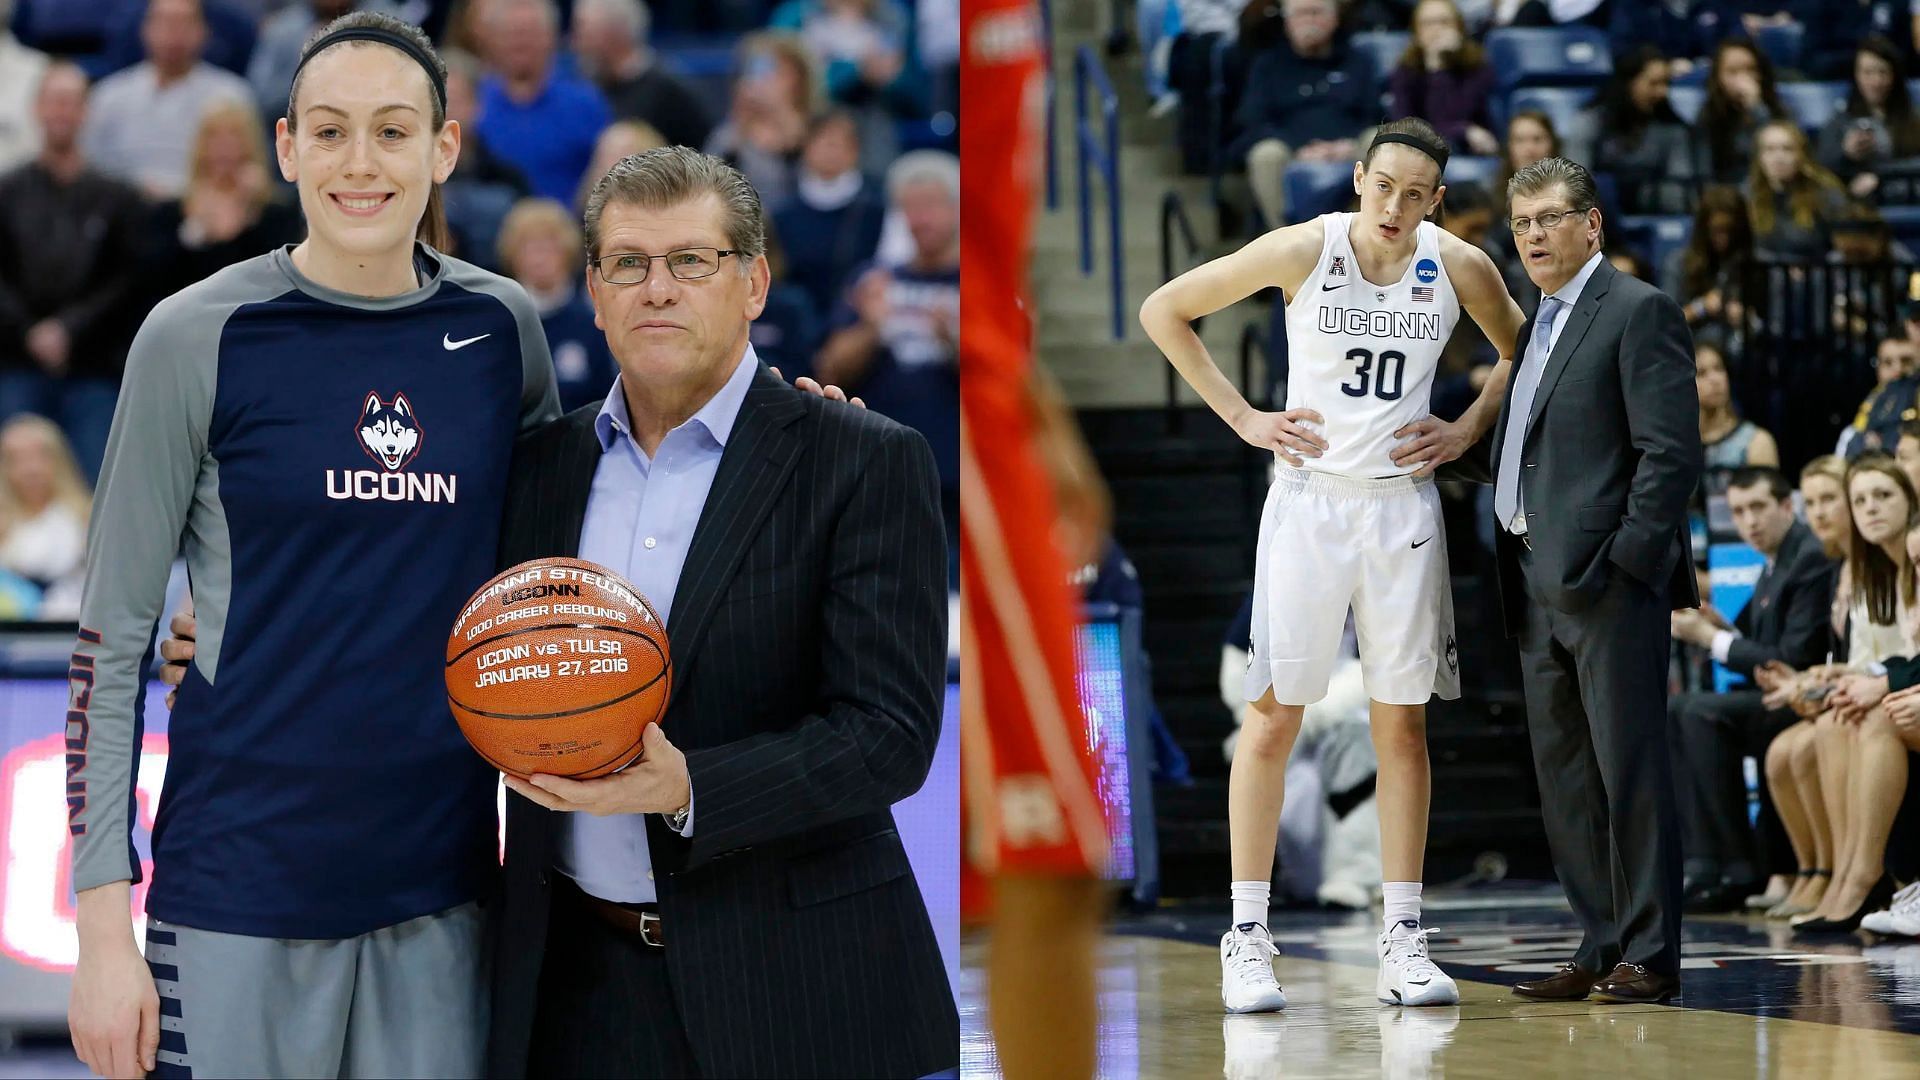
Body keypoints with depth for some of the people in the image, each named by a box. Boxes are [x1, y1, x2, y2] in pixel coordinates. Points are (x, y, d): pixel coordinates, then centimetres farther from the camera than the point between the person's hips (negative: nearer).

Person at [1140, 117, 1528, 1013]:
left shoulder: (1459, 266, -1)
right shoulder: (1304, 250, -8)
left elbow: (1521, 352, 19)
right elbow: (1163, 310, 0)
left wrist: (1467, 430, 4)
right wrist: (1241, 416, -3)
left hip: (1405, 505, 2)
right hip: (1310, 498, -2)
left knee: (1403, 722, 5)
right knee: (1274, 713, -3)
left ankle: (1402, 942, 9)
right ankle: (1246, 939, 1)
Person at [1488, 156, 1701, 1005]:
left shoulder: (1639, 312, -5)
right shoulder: (1532, 327, 21)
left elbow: (1671, 451, -12)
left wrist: (1628, 557, -17)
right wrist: (1509, 569, 13)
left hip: (1608, 581, -9)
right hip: (1539, 585, 9)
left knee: (1629, 767, -7)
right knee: (1563, 775, 8)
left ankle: (1650, 956, -4)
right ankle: (1600, 949, 13)